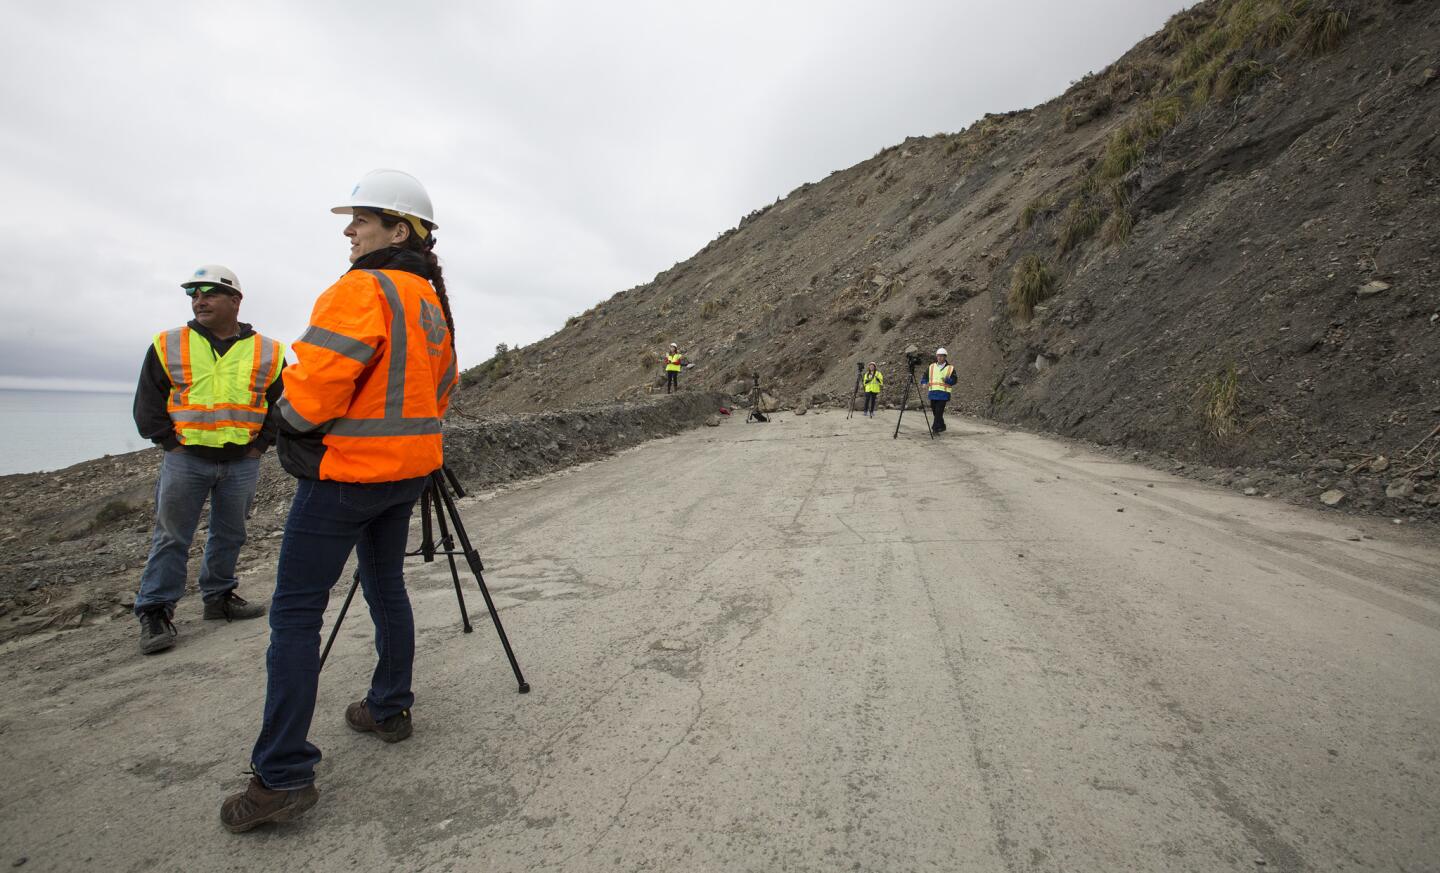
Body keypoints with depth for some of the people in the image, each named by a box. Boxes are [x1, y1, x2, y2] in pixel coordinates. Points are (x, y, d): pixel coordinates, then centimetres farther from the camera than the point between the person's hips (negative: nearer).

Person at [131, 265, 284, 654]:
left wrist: (260, 444, 0)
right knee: (171, 537, 2)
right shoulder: (168, 346, 2)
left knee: (229, 535, 12)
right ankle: (154, 611, 11)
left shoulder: (267, 352, 2)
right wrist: (170, 442, -4)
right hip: (185, 459, -1)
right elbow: (148, 403, 6)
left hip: (242, 462, 1)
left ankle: (219, 596, 28)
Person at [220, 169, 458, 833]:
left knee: (295, 612, -3)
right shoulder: (433, 301, 12)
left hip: (348, 469, -9)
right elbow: (441, 388, 21)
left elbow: (312, 390, -19)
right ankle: (389, 709, 31)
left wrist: (290, 417, 1)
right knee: (386, 587, 20)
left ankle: (282, 776, 1)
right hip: (409, 466, 9)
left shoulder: (362, 290, -16)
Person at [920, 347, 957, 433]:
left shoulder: (950, 368, 2)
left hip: (943, 394, -4)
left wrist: (947, 380, -23)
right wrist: (924, 383, -7)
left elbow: (954, 380, -3)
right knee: (935, 412, 10)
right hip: (933, 393, 4)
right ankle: (941, 427, 27)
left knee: (939, 412, -13)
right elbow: (924, 377, 14)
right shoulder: (931, 367, 11)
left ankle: (936, 427, -9)